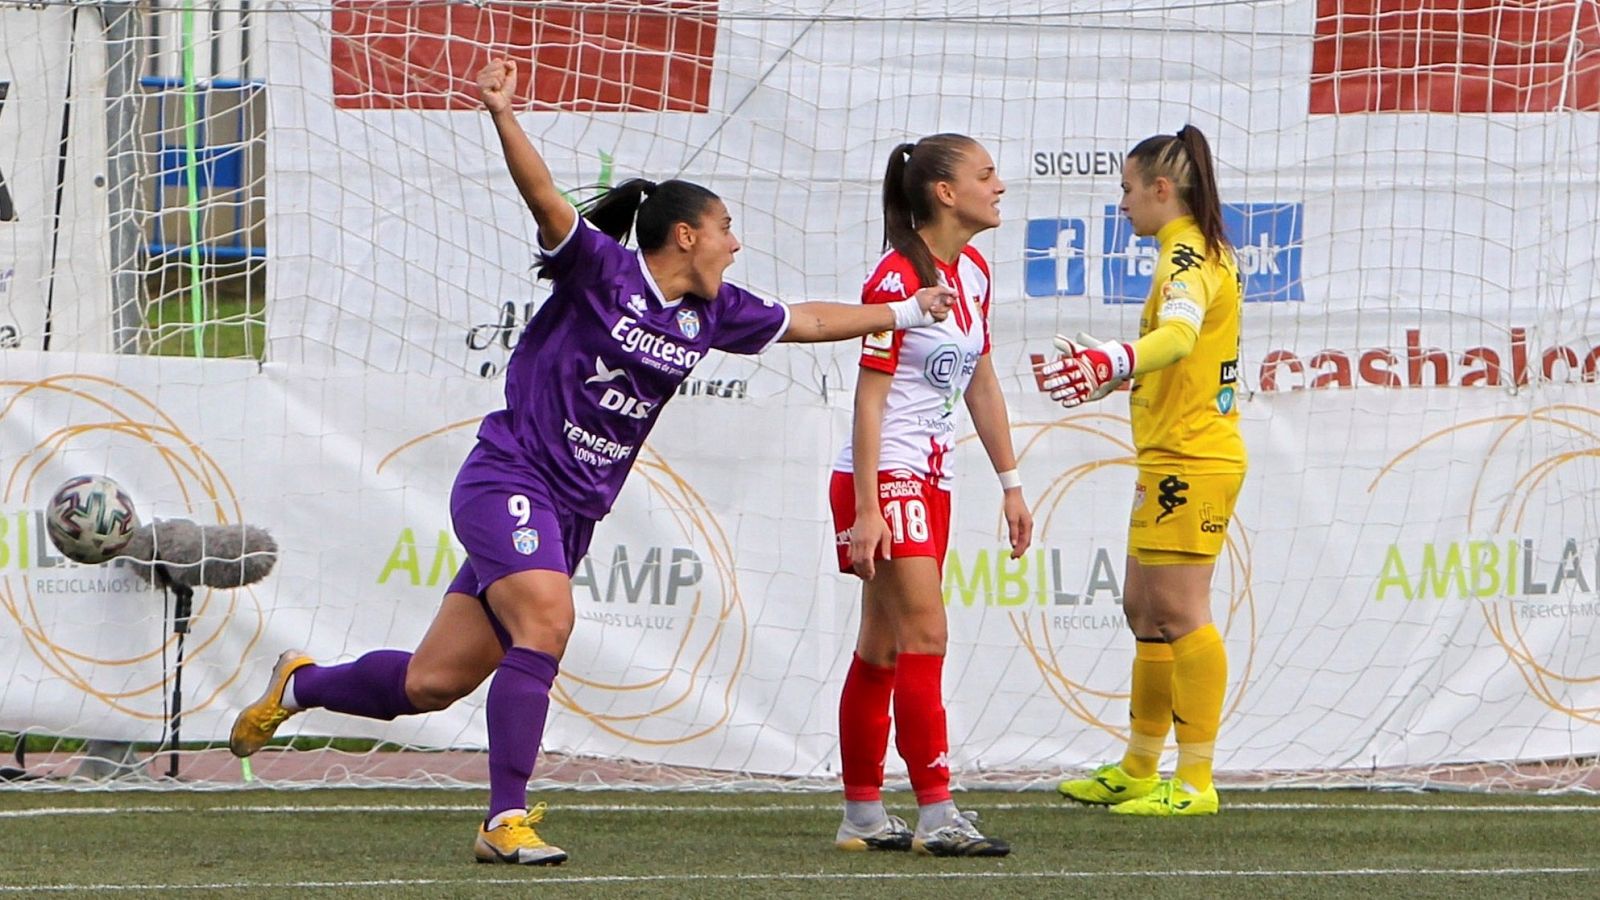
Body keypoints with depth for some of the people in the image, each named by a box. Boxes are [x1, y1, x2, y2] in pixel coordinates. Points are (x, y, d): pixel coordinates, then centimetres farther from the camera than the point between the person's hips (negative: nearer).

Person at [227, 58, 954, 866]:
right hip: (510, 481, -7)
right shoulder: (602, 270, -9)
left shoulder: (710, 313, 10)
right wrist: (502, 114, -40)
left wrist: (906, 313, 28)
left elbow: (804, 321, 25)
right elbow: (543, 197, -24)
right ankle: (506, 821, -22)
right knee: (545, 623, -27)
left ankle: (299, 686, 28)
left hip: (572, 514, 7)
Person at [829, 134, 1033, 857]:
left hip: (929, 482, 9)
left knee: (883, 650, 11)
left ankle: (863, 817, 14)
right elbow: (869, 398, -16)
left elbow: (981, 385, 19)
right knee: (925, 636, -14)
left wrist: (1010, 484, 17)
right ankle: (937, 817, -16)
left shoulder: (972, 272, 11)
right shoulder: (897, 277, -15)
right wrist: (865, 510, -20)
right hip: (882, 478, -9)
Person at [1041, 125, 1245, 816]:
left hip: (1190, 461, -11)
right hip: (1171, 459, 11)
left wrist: (1119, 359, -53)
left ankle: (1195, 782, -11)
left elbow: (1180, 331, -36)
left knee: (1179, 610, -11)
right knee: (1144, 609, 17)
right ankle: (1138, 771, 26)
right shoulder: (1203, 253, 18)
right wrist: (1113, 371, 45)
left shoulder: (1190, 255, -15)